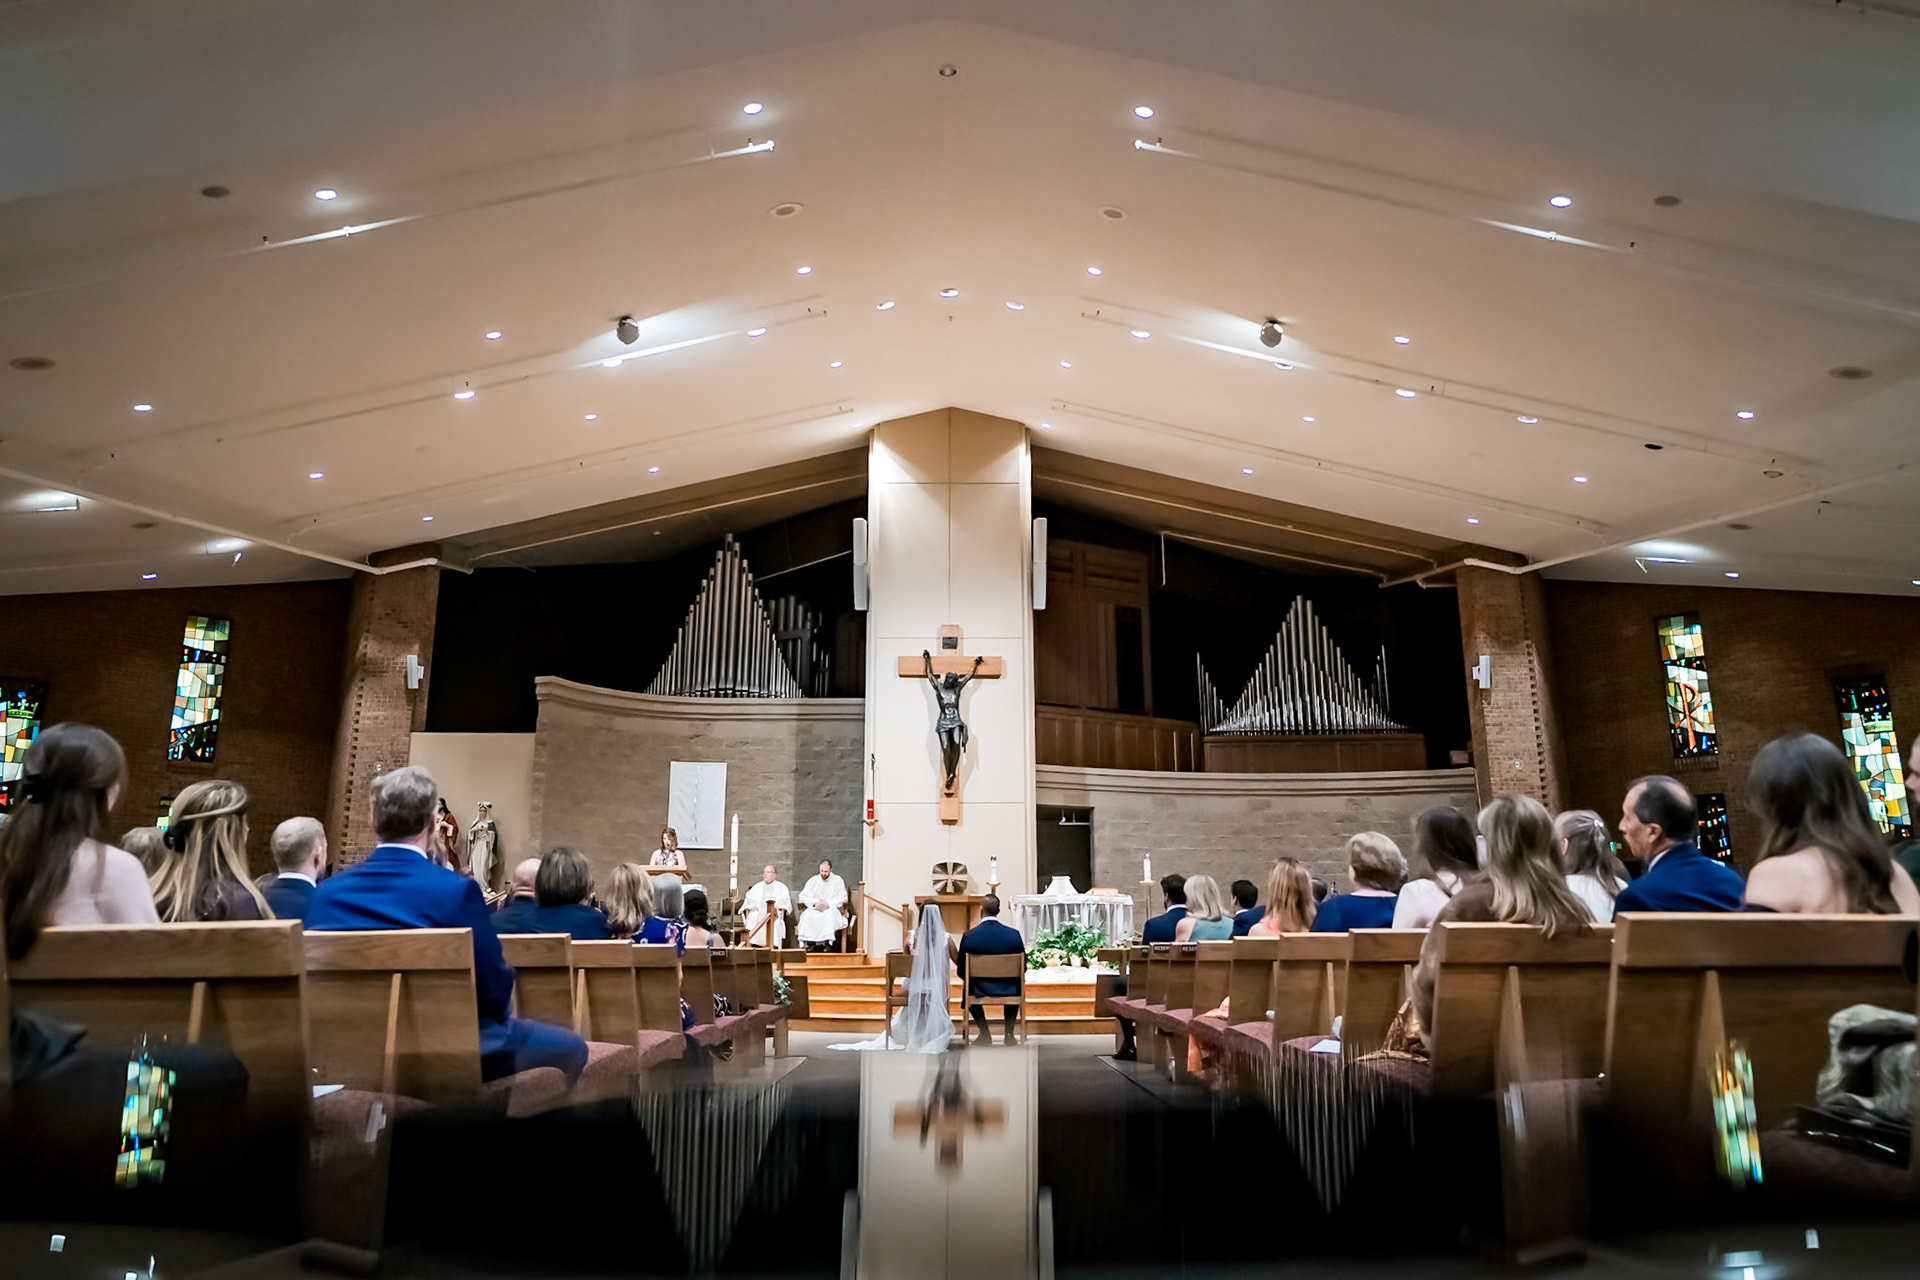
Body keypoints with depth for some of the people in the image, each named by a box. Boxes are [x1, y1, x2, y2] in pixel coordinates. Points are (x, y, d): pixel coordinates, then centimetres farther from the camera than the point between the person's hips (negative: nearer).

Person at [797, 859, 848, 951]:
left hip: (831, 908, -2)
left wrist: (828, 903, -15)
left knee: (829, 915, -39)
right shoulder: (813, 880, 14)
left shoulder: (838, 880, 7)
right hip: (814, 909, 2)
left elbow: (842, 898, -2)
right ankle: (810, 943, -33)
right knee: (807, 915, -33)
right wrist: (815, 903, -12)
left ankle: (827, 943, -39)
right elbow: (803, 896, 6)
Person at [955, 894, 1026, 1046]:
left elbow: (961, 971, -6)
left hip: (980, 991, -1)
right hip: (1008, 992, 1)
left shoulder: (968, 936, -15)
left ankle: (985, 1033, 28)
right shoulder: (1014, 934, -12)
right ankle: (1008, 1033, 31)